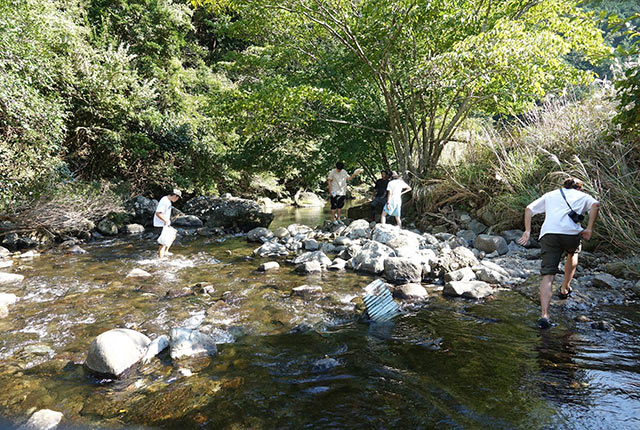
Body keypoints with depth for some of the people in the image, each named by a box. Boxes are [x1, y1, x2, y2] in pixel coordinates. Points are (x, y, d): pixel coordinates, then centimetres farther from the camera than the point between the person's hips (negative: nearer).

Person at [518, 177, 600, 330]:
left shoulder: (550, 195, 32)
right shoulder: (582, 196, 26)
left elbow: (529, 209, 21)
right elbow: (595, 205, 3)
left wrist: (527, 231, 16)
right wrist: (589, 229, 2)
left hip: (548, 234, 1)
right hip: (571, 232, -1)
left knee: (548, 275, -4)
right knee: (573, 253, 36)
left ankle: (544, 315, -17)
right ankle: (565, 289, 40)